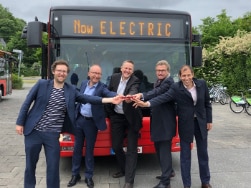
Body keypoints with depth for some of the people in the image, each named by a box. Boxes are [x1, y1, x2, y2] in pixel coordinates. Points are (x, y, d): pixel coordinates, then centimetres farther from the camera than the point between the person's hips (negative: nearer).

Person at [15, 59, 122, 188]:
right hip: (34, 131, 0)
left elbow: (87, 98, -7)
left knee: (53, 166, 6)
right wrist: (20, 122, -1)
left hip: (53, 134, 1)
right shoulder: (41, 84, -4)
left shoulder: (71, 90, 1)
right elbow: (27, 102, 1)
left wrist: (110, 100, -17)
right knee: (30, 164, 14)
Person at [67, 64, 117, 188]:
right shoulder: (83, 83, 6)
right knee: (77, 148, 11)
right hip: (79, 120, 4)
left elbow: (110, 94, -29)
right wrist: (74, 114, 7)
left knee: (89, 149, 7)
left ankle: (88, 177, 22)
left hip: (91, 122, -4)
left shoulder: (102, 87, -9)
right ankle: (75, 174, 26)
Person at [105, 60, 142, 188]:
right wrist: (109, 111, 12)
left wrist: (129, 97, -59)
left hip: (131, 118, -4)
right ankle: (124, 169, 36)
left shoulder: (135, 81, -14)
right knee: (116, 146, 13)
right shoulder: (114, 77, 0)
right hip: (117, 117, 5)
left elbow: (134, 91, -36)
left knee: (131, 149, -1)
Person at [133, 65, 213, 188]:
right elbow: (163, 97, -25)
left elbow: (207, 103, 5)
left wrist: (209, 120, 5)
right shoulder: (176, 88, -13)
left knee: (203, 153, 14)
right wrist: (147, 104, -41)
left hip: (201, 122, 3)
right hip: (185, 124, -2)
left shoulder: (202, 84, -4)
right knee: (185, 155, 5)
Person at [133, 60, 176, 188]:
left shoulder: (169, 82, -15)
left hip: (165, 122, -10)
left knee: (164, 150, -6)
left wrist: (142, 95, -47)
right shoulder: (159, 82, 16)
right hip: (158, 121, 10)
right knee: (159, 149, 19)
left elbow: (157, 92, -33)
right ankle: (168, 171, 35)